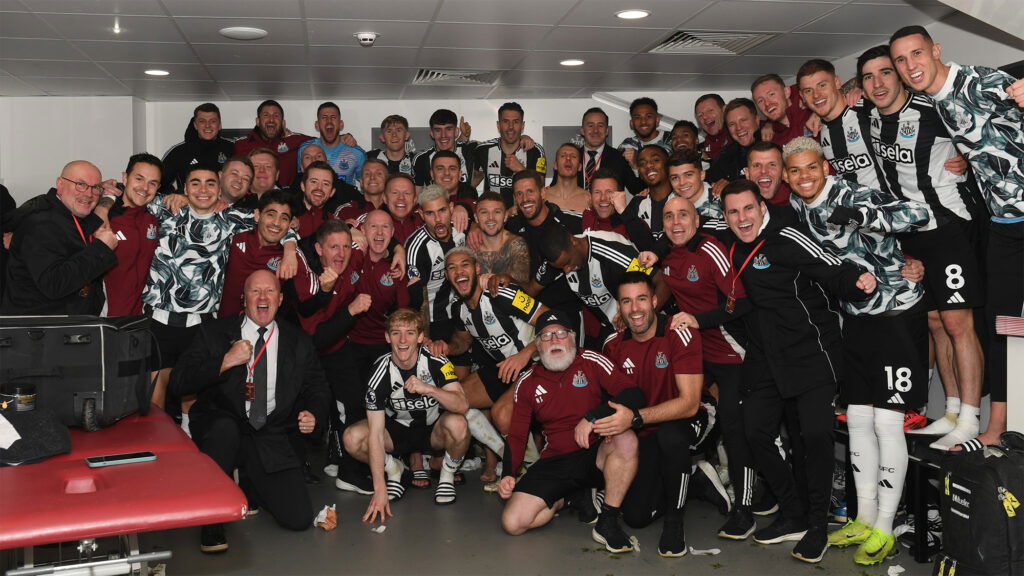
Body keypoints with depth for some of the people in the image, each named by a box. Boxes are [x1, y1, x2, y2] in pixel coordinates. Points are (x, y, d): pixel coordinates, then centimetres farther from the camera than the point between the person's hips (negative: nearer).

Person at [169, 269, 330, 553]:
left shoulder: (298, 341, 9)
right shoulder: (214, 333, 2)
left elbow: (317, 388, 13)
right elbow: (178, 383, -7)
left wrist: (313, 415, -10)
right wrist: (226, 362, -18)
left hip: (271, 438, 2)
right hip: (220, 430, -2)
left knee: (299, 518, -13)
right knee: (225, 426, -40)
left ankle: (248, 483, 21)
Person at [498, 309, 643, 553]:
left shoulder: (591, 362, -1)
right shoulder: (527, 383, 8)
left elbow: (634, 394, -12)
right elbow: (517, 435, 12)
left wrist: (592, 417, -23)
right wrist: (508, 474, -4)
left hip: (595, 455, -2)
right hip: (554, 463, 2)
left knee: (626, 439, -36)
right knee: (513, 522, -18)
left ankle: (607, 522, -20)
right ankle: (566, 499, 12)